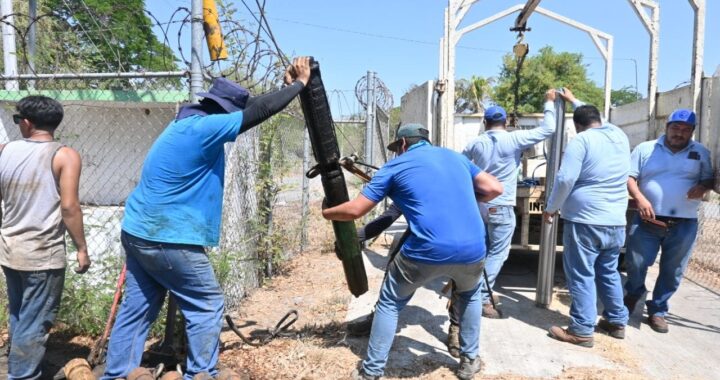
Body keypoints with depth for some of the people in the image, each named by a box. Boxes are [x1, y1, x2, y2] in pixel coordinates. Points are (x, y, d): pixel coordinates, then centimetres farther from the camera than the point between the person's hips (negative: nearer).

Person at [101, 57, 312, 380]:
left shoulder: (188, 123, 11)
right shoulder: (202, 129, -18)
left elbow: (247, 109, 16)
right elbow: (259, 111, -19)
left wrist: (285, 85, 16)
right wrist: (299, 83, -6)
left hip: (140, 232, 10)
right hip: (167, 239, -10)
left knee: (137, 309, 16)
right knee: (207, 306, 4)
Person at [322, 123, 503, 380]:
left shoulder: (395, 166, 10)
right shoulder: (455, 156, 21)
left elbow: (355, 210, 7)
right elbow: (495, 189, 17)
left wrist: (326, 213, 26)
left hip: (426, 252, -3)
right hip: (472, 250, 4)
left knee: (390, 304, 20)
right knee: (470, 295, 36)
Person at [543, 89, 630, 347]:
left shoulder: (582, 139, -9)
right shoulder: (620, 136, 11)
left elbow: (565, 179, -17)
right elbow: (597, 120, 33)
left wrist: (552, 208, -4)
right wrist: (574, 101, 43)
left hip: (585, 221, -7)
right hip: (616, 222, 7)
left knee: (581, 276, -1)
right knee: (609, 273, 19)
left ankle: (581, 331, 4)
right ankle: (617, 322, 29)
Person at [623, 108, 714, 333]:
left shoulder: (701, 153, 8)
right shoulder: (645, 149, 3)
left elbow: (710, 179, 12)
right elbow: (629, 176, 0)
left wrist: (704, 187, -12)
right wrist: (639, 198, -16)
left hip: (684, 225, 1)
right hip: (647, 221, -1)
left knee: (672, 272, 7)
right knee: (635, 264, 3)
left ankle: (658, 310, 24)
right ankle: (634, 294, 33)